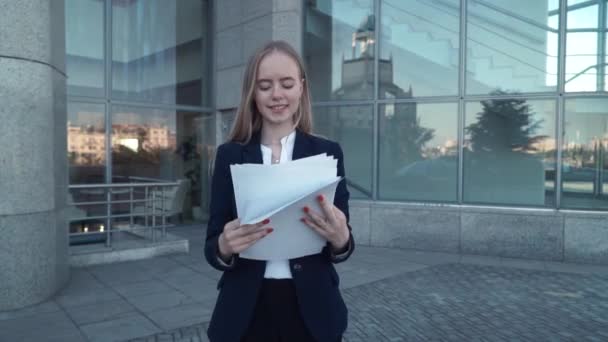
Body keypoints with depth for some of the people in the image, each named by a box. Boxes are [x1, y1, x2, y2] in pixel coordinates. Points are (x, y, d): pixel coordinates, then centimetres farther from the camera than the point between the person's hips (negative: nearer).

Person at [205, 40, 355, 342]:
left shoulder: (327, 152, -3)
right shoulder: (229, 155, -2)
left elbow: (341, 247, 0)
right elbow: (211, 246, -1)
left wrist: (341, 239, -22)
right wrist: (224, 246, -23)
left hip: (312, 310, 0)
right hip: (245, 312, 0)